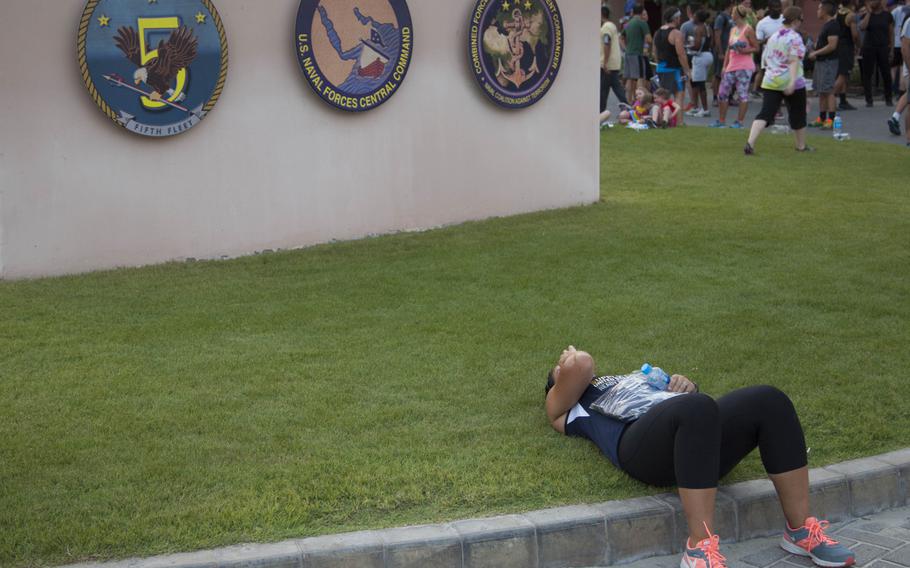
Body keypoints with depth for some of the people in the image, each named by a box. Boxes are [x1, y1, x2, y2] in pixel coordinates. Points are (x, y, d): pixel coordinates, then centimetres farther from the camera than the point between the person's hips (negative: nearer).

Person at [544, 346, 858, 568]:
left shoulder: (632, 379, 43)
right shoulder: (563, 404, 24)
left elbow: (682, 392, 35)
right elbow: (580, 365, 4)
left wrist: (685, 383, 13)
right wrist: (573, 356, 25)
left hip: (699, 430, 6)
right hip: (639, 441, -6)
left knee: (769, 401, -21)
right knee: (698, 407, -38)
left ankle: (801, 529, -17)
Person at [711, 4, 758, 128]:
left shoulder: (748, 30, -6)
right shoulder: (733, 30, 16)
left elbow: (756, 48, -5)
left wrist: (744, 51, -21)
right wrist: (725, 66, 15)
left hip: (744, 66, -8)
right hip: (732, 66, 8)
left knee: (742, 94, -7)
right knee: (723, 93, 7)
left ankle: (739, 121, -4)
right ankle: (721, 120, 16)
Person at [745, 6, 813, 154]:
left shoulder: (773, 37, 12)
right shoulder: (795, 37, -10)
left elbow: (766, 60, 19)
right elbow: (793, 61, -21)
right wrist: (792, 82, -28)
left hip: (770, 82, 5)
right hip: (790, 83, -5)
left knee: (765, 113, -4)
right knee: (797, 115, 13)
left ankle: (750, 143, -23)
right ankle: (801, 146, 28)